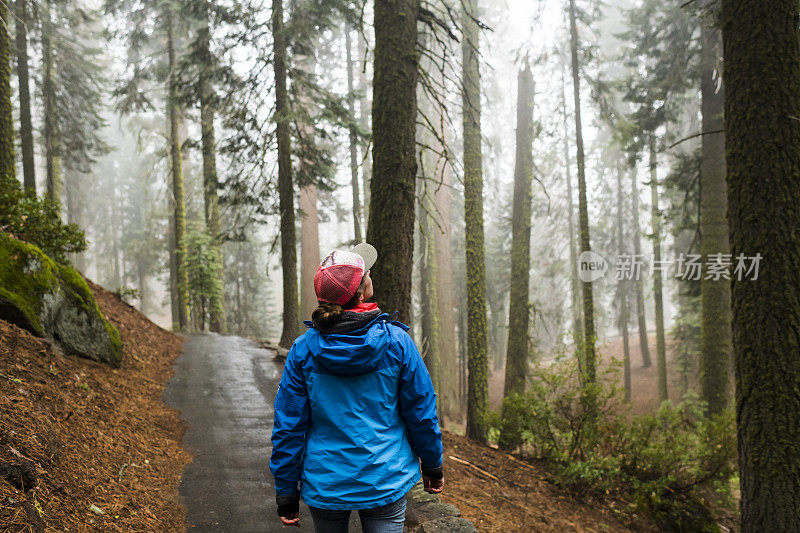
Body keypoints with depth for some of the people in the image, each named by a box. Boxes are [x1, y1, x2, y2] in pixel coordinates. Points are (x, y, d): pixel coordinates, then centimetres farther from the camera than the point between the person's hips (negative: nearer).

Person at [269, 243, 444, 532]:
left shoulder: (303, 349, -9)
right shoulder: (397, 341, -12)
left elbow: (288, 425, -5)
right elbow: (421, 411, -3)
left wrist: (286, 490, 5)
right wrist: (432, 465, 12)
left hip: (324, 484, 2)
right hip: (386, 482, -1)